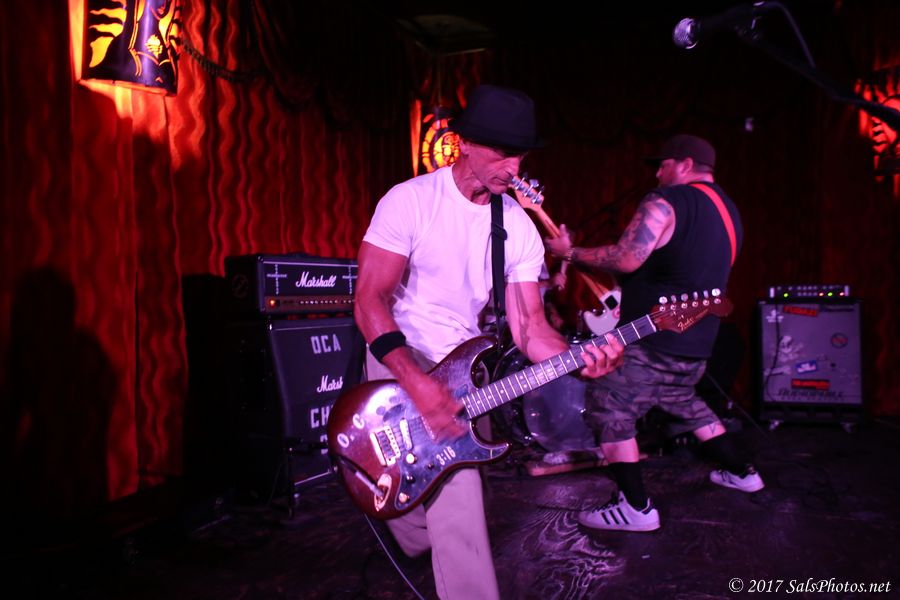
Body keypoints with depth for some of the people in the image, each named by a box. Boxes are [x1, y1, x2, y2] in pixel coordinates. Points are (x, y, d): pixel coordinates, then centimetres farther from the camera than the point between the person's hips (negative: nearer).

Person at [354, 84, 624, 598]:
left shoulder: (520, 228, -1)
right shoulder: (410, 201, -15)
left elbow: (529, 327, -4)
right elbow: (370, 300, -20)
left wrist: (579, 358, -24)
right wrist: (418, 383, -31)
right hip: (398, 362, -4)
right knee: (457, 493, -13)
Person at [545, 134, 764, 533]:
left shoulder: (666, 202, -14)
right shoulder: (727, 210, 16)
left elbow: (626, 259, -25)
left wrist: (571, 252, -13)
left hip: (656, 340, -9)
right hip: (697, 342, 10)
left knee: (607, 410, -2)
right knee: (683, 402, 31)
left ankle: (635, 508, -1)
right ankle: (742, 471, 39)